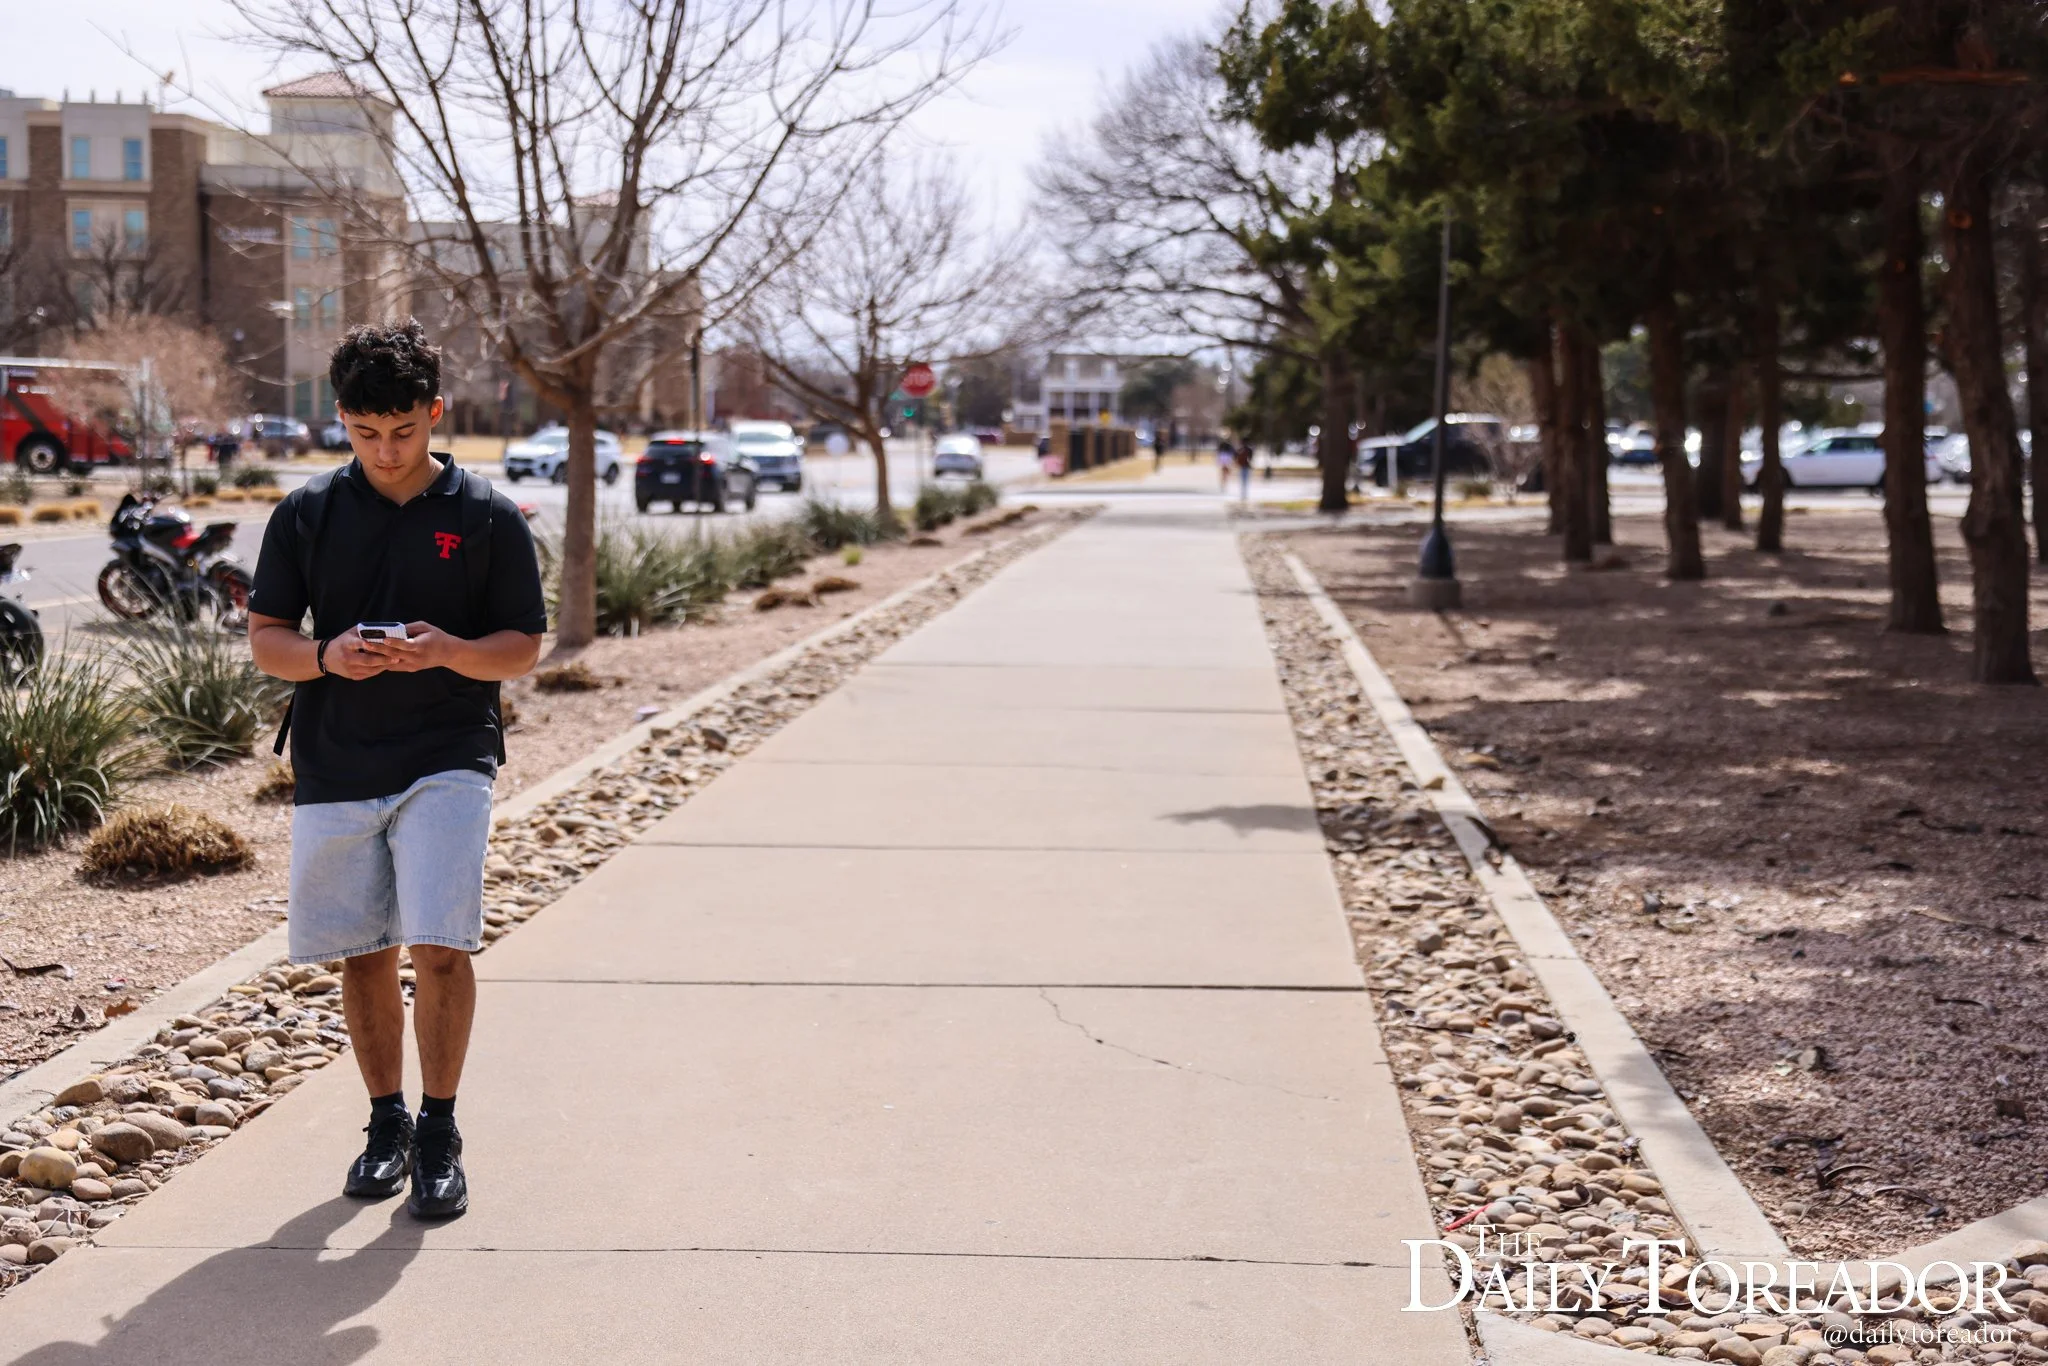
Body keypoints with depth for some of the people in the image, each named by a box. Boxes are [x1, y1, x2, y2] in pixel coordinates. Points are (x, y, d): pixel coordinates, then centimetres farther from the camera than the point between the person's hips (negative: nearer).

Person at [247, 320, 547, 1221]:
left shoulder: (488, 517, 0)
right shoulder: (307, 514, 5)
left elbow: (522, 649, 1)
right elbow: (265, 638, 7)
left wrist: (446, 651, -19)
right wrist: (327, 657, -15)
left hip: (449, 758, -2)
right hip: (334, 766, 3)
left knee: (440, 946, -13)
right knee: (361, 956, 9)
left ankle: (439, 1134, 4)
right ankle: (386, 1124, 27)